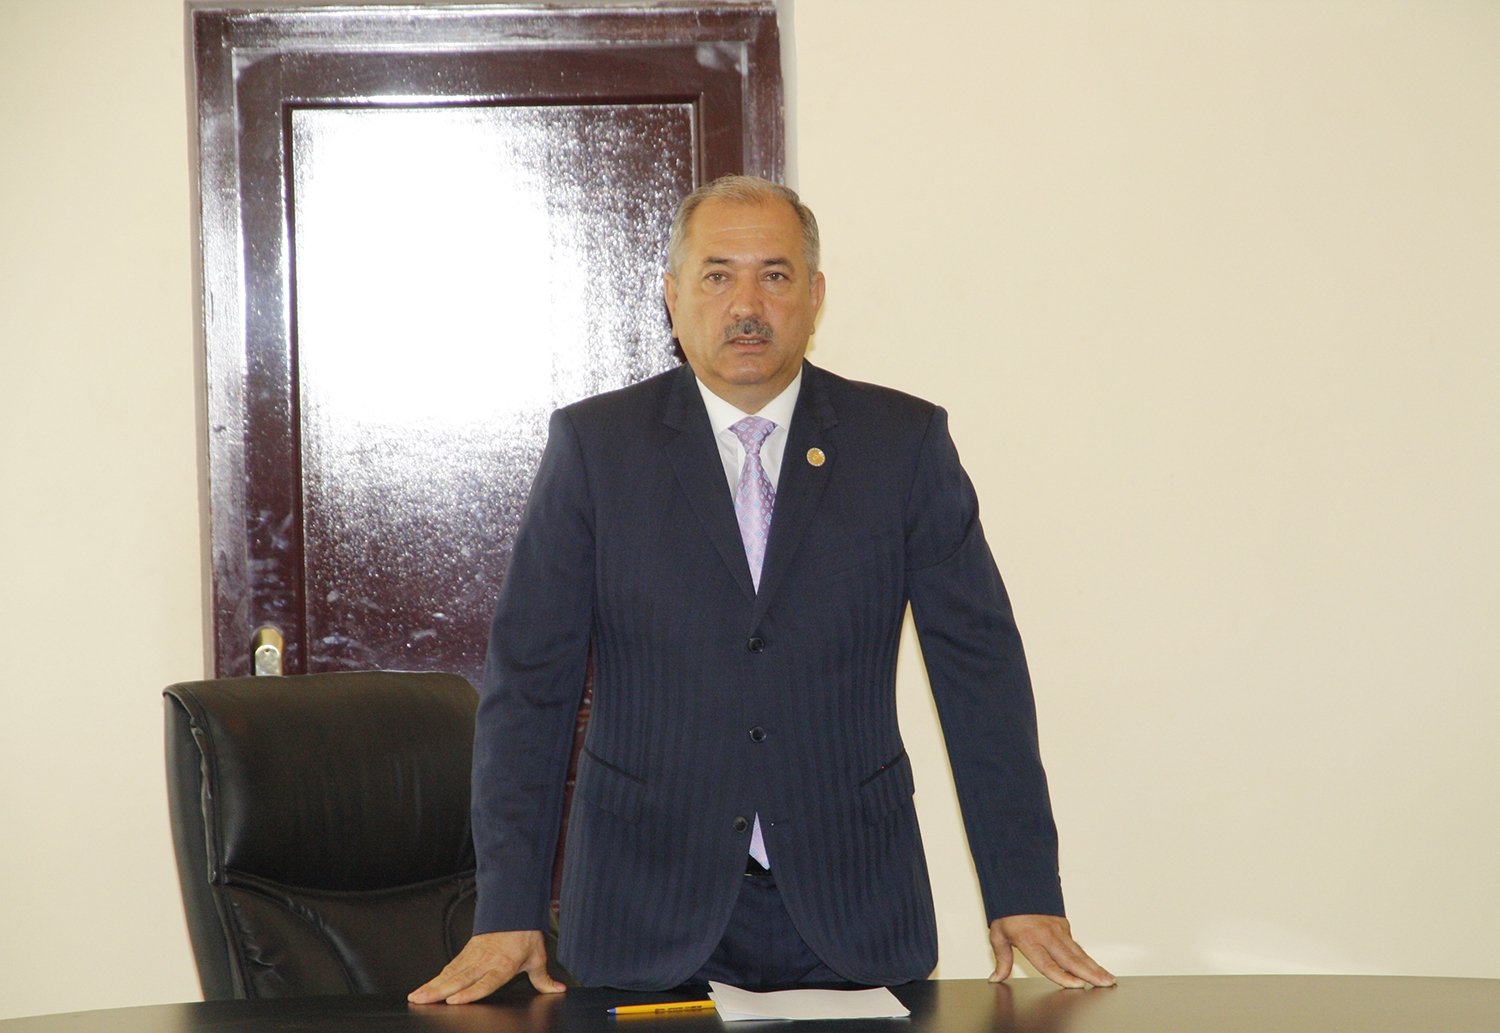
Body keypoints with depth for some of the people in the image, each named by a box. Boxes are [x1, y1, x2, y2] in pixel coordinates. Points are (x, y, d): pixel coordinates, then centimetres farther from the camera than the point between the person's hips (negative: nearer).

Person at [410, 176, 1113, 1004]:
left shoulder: (905, 443, 3)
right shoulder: (594, 445, 1)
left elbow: (981, 668, 2)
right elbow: (528, 679, -1)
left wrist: (1024, 895, -4)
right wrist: (508, 913, -8)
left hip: (852, 908, 1)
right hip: (646, 906, 0)